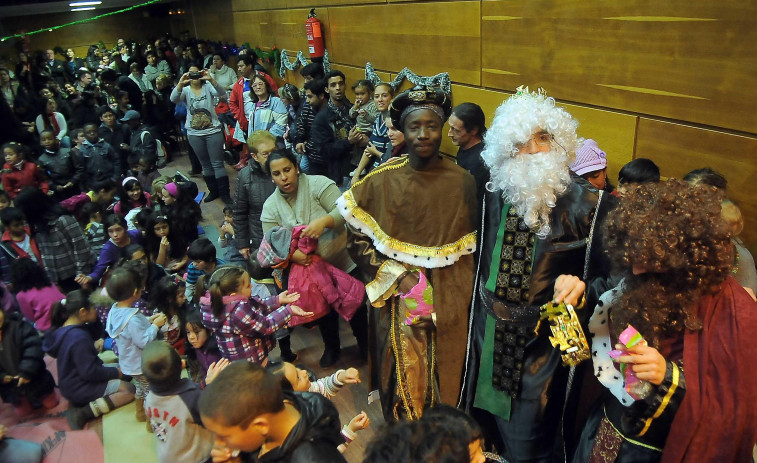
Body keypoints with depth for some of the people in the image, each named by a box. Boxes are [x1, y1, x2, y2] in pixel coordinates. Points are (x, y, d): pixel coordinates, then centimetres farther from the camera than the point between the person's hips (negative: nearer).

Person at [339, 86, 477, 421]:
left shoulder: (462, 182, -4)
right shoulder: (381, 182, -7)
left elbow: (472, 245, 5)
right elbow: (357, 239, -1)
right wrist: (398, 276, -9)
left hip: (448, 304, 1)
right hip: (398, 296, -1)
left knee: (444, 380, 13)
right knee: (405, 377, 8)